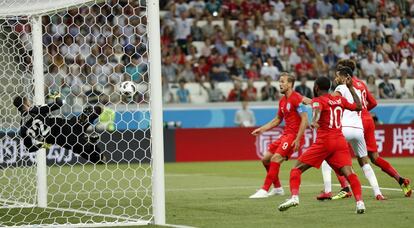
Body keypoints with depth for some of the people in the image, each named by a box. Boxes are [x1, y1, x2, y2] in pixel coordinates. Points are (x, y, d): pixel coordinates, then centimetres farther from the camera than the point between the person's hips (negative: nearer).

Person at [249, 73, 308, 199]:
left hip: (294, 136, -10)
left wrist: (298, 139, -23)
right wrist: (262, 129, 17)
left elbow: (304, 119, -19)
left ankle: (264, 190, -15)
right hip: (285, 135, 10)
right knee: (266, 159, 9)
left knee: (275, 159, -18)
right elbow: (277, 120, 27)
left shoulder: (296, 98, -13)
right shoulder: (283, 101, 14)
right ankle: (277, 188, 20)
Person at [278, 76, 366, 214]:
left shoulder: (318, 101, 3)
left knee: (297, 168, 5)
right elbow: (358, 107, 30)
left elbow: (317, 110, -21)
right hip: (340, 141, 4)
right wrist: (351, 88, 38)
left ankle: (294, 196, -13)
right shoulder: (340, 100, 17)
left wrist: (314, 121, -43)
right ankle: (359, 201, -27)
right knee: (348, 172, -8)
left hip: (324, 141, -4)